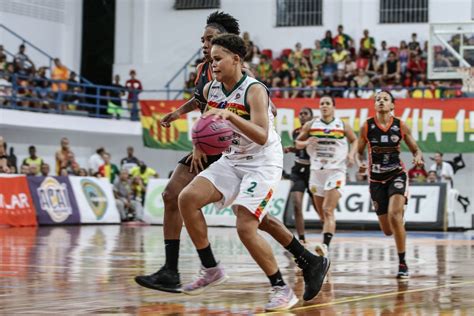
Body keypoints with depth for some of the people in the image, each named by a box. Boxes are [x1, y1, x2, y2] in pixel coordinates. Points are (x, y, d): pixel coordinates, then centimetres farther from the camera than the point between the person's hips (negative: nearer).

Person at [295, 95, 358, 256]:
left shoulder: (342, 126, 0)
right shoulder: (311, 125, 3)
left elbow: (354, 140, 16)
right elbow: (298, 143, 10)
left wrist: (351, 154, -3)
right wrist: (307, 142, -12)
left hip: (336, 171, -3)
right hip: (317, 170, 3)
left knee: (328, 210, -19)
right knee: (321, 211, 13)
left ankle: (325, 245, -31)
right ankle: (330, 229, 43)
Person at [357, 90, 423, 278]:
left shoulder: (400, 126, -5)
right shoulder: (367, 126, -4)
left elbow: (415, 150, 3)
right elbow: (359, 152, 5)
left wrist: (418, 157, -19)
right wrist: (360, 163, -17)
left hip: (397, 175, -2)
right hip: (376, 179, 2)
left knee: (394, 216, -26)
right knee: (387, 230, 4)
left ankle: (402, 263, -12)